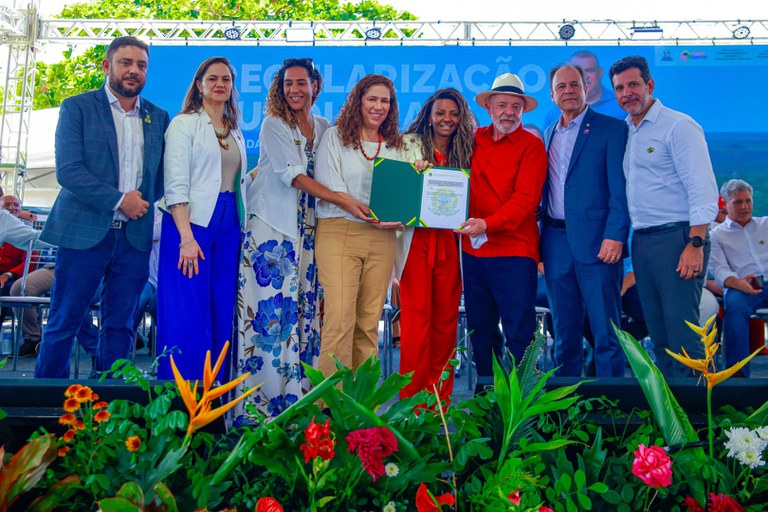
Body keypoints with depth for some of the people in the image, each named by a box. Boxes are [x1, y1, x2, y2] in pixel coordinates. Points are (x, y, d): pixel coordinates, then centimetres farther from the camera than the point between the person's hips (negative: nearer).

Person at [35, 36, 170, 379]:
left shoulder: (158, 117, 12)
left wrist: (145, 204, 0)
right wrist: (118, 200, -14)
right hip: (84, 231, -3)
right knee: (64, 322, 2)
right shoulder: (77, 108, 1)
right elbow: (67, 170, -9)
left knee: (120, 325, 8)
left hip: (135, 235, 4)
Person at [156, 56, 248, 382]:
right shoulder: (184, 124, 0)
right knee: (188, 319, -7)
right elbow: (176, 185, -9)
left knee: (222, 319, 6)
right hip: (191, 224, -6)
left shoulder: (235, 133, 19)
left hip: (228, 229, 6)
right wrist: (187, 237, -18)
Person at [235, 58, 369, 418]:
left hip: (309, 229, 5)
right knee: (271, 309, -8)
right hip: (273, 227, -5)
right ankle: (263, 399, -3)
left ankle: (300, 396, 7)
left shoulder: (325, 129, 14)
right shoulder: (274, 125, -1)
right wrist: (341, 200, -20)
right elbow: (292, 174, -12)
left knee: (307, 311, 2)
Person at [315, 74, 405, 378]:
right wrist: (368, 215, -16)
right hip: (339, 231, -4)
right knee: (340, 319, -12)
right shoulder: (335, 137, 5)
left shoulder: (396, 146, 16)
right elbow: (330, 188, -5)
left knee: (369, 322, 5)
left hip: (381, 237, 4)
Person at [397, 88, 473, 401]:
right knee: (416, 315, -8)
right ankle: (412, 399, -2)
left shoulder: (464, 153, 15)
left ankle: (440, 399, 12)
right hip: (416, 238, -3)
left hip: (449, 242, 3)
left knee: (446, 317, 3)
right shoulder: (410, 145, 6)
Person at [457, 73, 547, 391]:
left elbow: (525, 199, -12)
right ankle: (486, 390, 26)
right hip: (473, 248, 5)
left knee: (519, 332, -6)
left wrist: (488, 224, -24)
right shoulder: (474, 140, 11)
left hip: (514, 248, -5)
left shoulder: (531, 145, -1)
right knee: (480, 326, 13)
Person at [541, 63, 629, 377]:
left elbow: (620, 189, -8)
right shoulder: (549, 135, 17)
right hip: (556, 242, 6)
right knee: (564, 330, 11)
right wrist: (542, 239, 11)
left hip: (596, 242, -5)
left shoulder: (612, 129, -1)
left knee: (605, 329, -2)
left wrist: (615, 236, -18)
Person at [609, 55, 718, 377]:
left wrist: (695, 245, -19)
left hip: (676, 238, -7)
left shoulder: (678, 126, -6)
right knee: (659, 335, 12)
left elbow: (703, 191, -13)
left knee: (682, 335, -7)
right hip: (641, 242, 7)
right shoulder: (624, 132, 15)